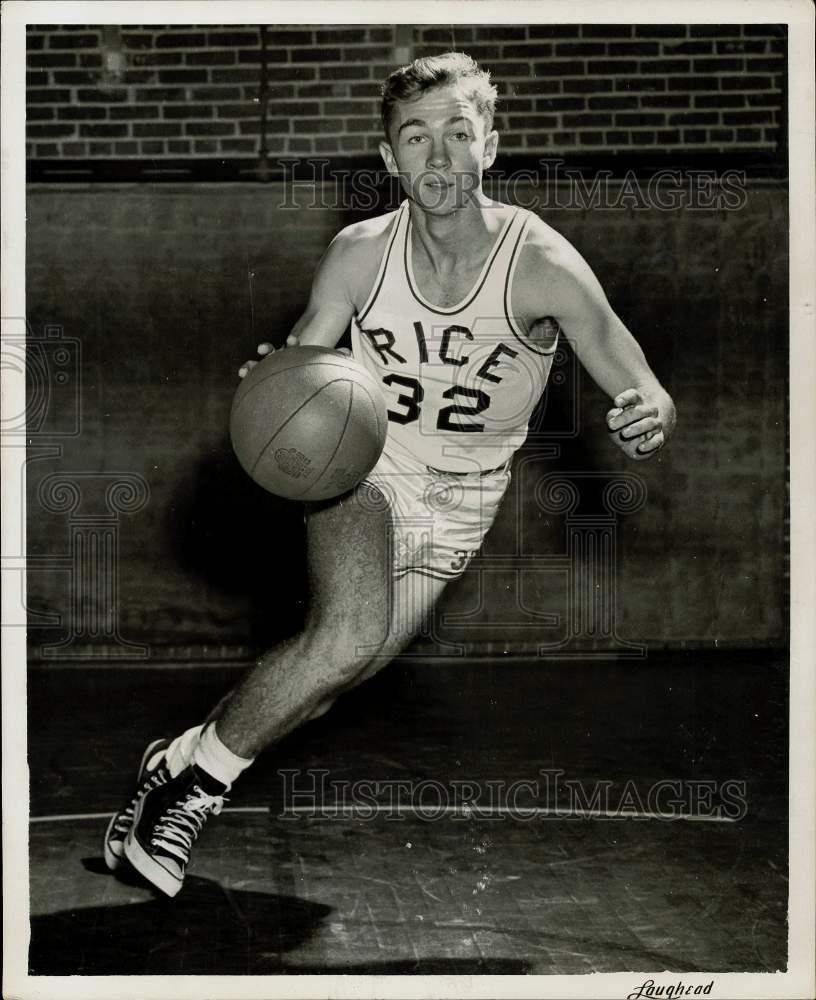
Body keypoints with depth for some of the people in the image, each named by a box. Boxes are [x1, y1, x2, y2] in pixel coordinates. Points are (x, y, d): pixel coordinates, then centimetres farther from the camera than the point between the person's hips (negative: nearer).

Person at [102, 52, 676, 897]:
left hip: (457, 508, 1)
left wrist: (648, 421, -41)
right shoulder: (359, 254, -13)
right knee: (347, 640, -27)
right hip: (364, 470, -1)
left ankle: (188, 774, 21)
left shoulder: (542, 265, -18)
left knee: (314, 688, -5)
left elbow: (646, 398, -16)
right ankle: (187, 769, -5)